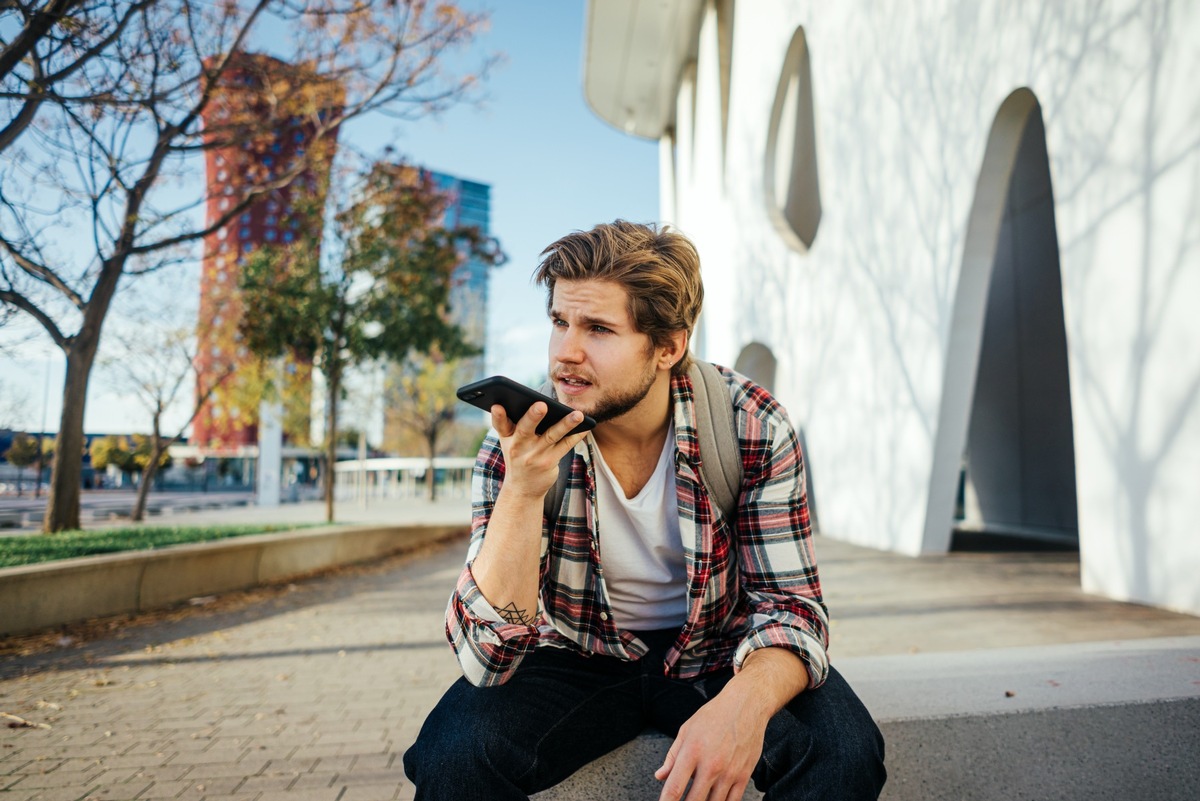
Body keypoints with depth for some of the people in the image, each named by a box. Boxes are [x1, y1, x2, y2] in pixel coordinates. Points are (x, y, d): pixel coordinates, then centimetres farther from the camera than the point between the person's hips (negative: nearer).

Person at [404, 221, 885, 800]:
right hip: (577, 658, 0)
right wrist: (521, 493, -37)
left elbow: (789, 602, -14)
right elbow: (486, 656, -21)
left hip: (714, 651, 0)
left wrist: (746, 701, -37)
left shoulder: (751, 424, -17)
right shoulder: (523, 442, -17)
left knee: (844, 751, -25)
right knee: (452, 752, -25)